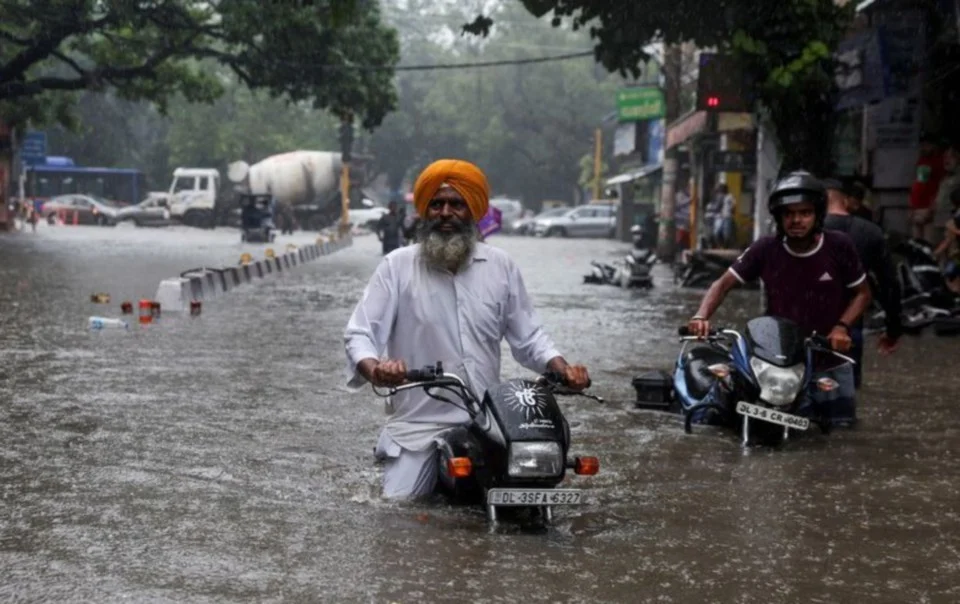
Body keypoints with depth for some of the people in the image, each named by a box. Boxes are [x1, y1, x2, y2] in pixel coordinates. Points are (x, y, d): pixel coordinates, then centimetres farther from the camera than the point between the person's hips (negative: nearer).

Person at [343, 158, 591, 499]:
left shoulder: (500, 266, 8)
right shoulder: (398, 266, 0)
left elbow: (527, 335, 14)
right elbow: (360, 334, -5)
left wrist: (562, 368, -5)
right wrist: (373, 368, -27)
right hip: (419, 425, -2)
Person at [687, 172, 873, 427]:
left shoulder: (839, 247, -8)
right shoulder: (766, 249, -7)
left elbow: (862, 293, 4)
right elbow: (724, 284, -2)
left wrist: (841, 327, -13)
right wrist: (702, 316, -20)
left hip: (830, 367, 0)